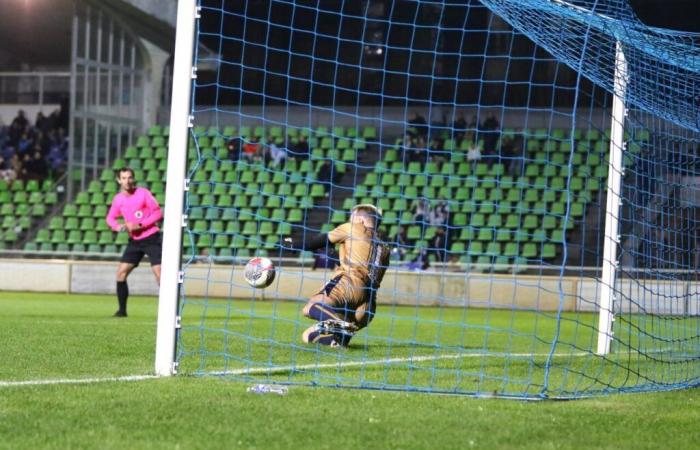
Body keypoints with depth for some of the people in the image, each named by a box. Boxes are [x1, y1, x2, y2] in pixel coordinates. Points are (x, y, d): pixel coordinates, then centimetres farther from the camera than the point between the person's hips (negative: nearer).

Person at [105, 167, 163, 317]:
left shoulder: (143, 193, -10)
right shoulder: (118, 199, 3)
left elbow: (158, 213, -11)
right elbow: (110, 218, 16)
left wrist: (139, 225, -19)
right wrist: (118, 227, -7)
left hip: (152, 238, -5)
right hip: (134, 241, 5)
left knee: (159, 273, -14)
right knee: (121, 272, -1)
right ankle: (122, 309, 10)